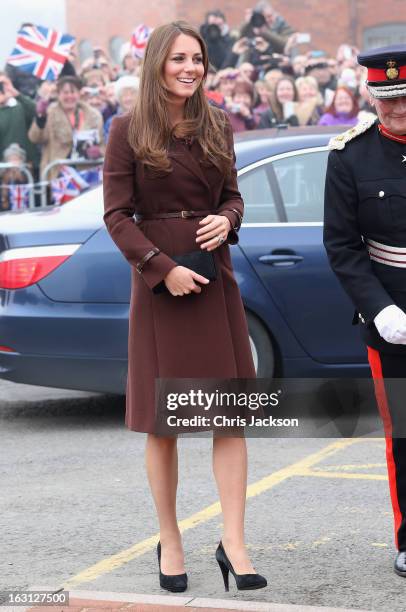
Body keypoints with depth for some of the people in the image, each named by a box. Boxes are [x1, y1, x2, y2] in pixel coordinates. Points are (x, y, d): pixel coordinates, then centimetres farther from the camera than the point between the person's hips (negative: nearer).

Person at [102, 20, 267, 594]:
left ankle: (234, 543, 0)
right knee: (162, 422, 4)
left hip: (215, 278, 4)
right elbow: (116, 214, -6)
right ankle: (170, 542, 16)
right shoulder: (128, 130, -3)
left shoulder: (217, 126, 8)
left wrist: (226, 220, -8)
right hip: (158, 282, -3)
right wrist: (164, 268, -15)